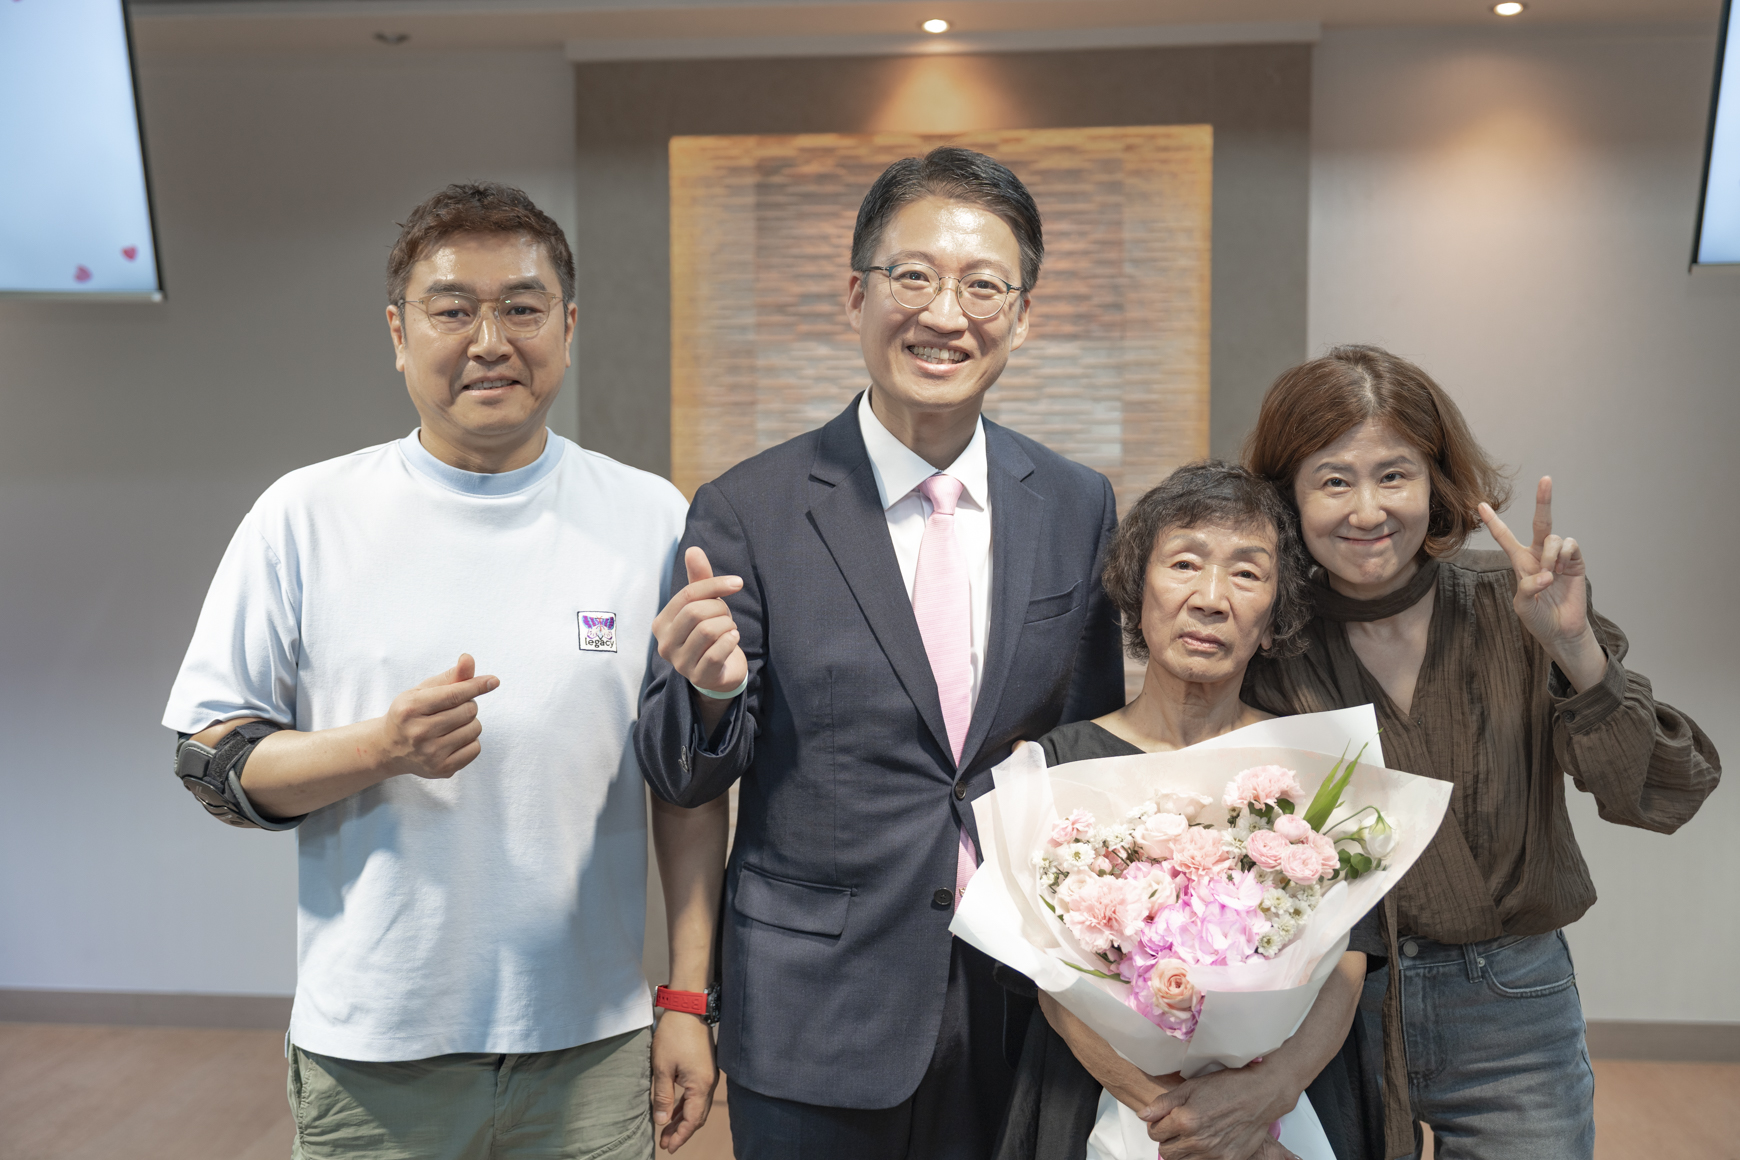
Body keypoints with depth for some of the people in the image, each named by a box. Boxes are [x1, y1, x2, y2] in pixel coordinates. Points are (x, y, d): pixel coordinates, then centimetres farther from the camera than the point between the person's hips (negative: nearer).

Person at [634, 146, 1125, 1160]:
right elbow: (685, 780, -6)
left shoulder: (1079, 507, 1)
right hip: (814, 1021, -2)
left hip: (1019, 1003, 3)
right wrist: (709, 691, -26)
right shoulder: (748, 512, -9)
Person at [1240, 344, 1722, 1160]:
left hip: (1509, 1010, 0)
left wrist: (1574, 648, -24)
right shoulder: (1265, 641, -8)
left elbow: (1659, 799, -13)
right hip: (1328, 1015, 0)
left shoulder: (1510, 609, -7)